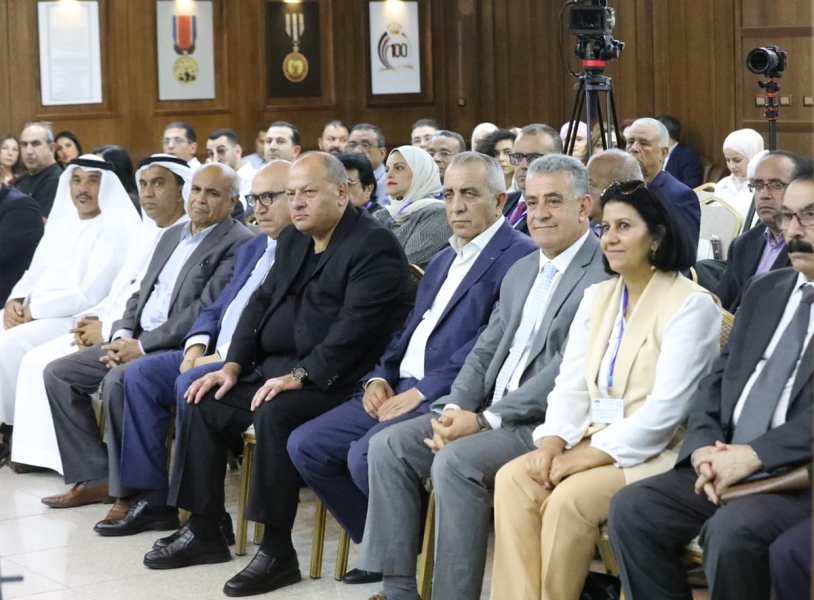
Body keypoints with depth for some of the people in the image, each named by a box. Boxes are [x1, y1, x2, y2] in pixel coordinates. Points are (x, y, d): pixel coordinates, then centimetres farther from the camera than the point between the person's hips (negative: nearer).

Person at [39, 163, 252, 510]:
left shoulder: (238, 244, -10)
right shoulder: (172, 235, 18)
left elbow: (205, 310, -18)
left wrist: (143, 346, -19)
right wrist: (122, 335, -1)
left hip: (181, 348, -9)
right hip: (138, 341, 9)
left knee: (117, 380, -33)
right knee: (58, 373, 0)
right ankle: (96, 478, 3)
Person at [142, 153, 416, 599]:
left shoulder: (373, 248, -14)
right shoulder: (293, 241, 15)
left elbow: (355, 329, -24)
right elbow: (261, 303, 17)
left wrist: (299, 375, -28)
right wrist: (234, 365, 4)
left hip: (332, 380, -9)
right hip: (277, 367, 10)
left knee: (275, 414, -33)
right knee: (203, 404, 2)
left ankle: (277, 551, -24)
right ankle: (204, 532, 9)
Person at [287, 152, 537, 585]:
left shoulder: (518, 256, -8)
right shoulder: (442, 260, 23)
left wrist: (423, 391, -20)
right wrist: (380, 376, 3)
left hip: (450, 397, -9)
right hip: (401, 387, 9)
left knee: (366, 455, -29)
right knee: (305, 445, -2)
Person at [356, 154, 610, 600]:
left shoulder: (603, 274, -11)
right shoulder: (521, 271, 19)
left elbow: (567, 371, -19)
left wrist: (484, 421, -19)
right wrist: (455, 410, -4)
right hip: (491, 414, 9)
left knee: (456, 461, -31)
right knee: (388, 446, -6)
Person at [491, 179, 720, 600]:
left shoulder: (691, 305, -9)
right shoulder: (597, 297, 14)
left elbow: (666, 408, -16)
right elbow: (571, 386, 10)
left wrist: (590, 457, -20)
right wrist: (552, 442, -10)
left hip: (657, 452, -7)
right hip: (594, 439, 7)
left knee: (569, 498, -30)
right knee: (513, 479, -19)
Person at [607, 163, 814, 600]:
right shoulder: (764, 291, 20)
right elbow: (718, 380, 17)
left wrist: (752, 455, -20)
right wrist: (704, 448, -3)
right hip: (727, 464, 7)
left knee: (730, 531, -32)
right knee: (631, 509, -14)